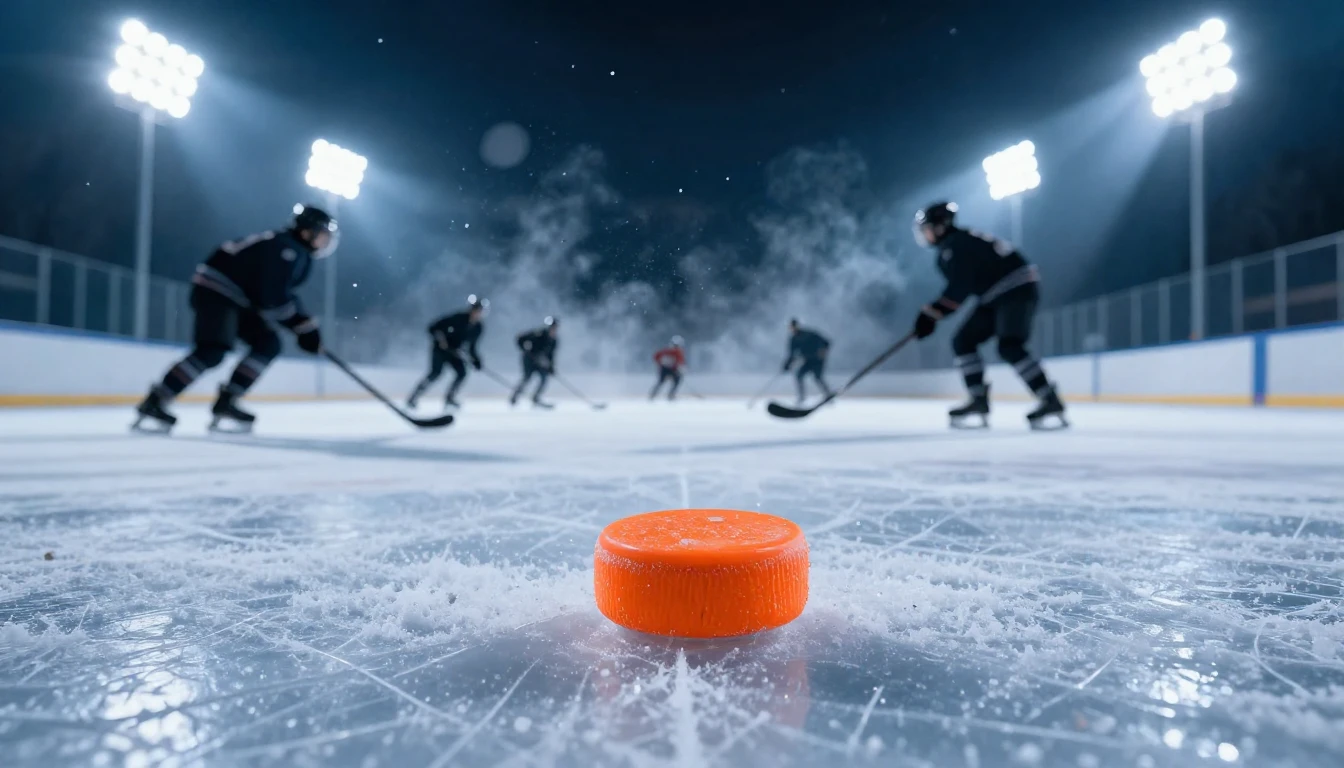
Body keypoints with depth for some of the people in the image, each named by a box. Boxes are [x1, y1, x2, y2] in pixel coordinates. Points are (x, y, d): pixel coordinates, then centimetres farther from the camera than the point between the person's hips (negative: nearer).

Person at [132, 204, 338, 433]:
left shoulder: (299, 255, 13)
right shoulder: (285, 248, -19)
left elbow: (283, 296, 16)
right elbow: (270, 297, -26)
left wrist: (305, 325, 6)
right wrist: (303, 325, -15)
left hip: (236, 299, 11)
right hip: (215, 290, -11)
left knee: (268, 344, 3)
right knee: (213, 350, -22)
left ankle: (225, 402, 1)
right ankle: (154, 403, -14)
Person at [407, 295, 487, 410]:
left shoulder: (478, 328, -6)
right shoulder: (459, 318, -23)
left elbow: (471, 347, 4)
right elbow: (434, 327, -20)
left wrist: (475, 360, -7)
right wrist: (440, 338, -32)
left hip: (453, 351, 6)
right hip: (440, 347, -6)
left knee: (462, 373, -9)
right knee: (436, 372, -20)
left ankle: (449, 398, 10)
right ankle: (413, 399, -12)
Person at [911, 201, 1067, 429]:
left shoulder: (958, 244, -16)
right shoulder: (950, 248, 14)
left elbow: (959, 289, -24)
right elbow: (959, 289, 18)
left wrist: (931, 313, -22)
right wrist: (932, 314, 11)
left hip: (1018, 290, -10)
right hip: (996, 297, 10)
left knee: (1009, 347, -23)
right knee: (963, 341, 4)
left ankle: (1051, 402, -19)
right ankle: (979, 401, 4)